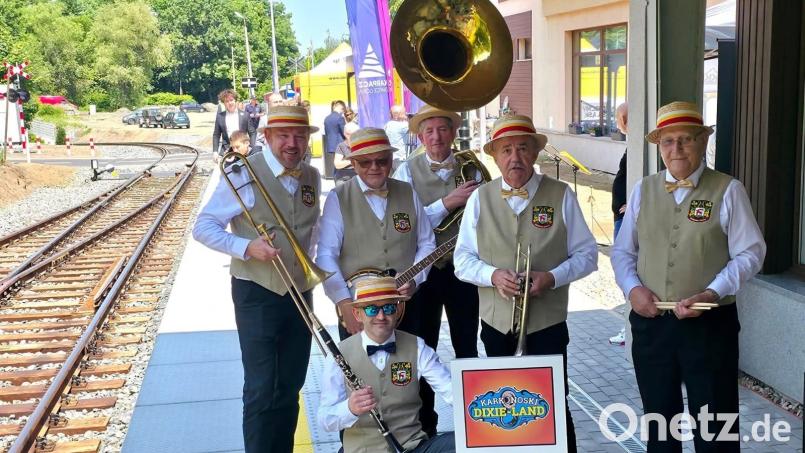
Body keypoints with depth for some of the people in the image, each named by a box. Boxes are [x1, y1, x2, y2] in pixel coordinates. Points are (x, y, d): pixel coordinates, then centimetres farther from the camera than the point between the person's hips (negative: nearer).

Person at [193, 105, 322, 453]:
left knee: (290, 388, 14)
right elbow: (202, 227, -12)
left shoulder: (312, 177, 5)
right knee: (261, 389, -4)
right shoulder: (244, 173, -13)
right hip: (258, 295, -5)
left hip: (300, 294, 6)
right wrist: (247, 247, -25)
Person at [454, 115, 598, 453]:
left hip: (548, 324, -2)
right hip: (497, 324, 2)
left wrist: (553, 277, -17)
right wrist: (493, 275, -18)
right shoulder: (480, 199, 2)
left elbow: (587, 254, 0)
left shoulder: (561, 195, -2)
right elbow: (462, 259, 2)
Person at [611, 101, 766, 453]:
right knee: (658, 420, 18)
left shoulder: (728, 190, -4)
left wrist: (711, 294, -18)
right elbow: (622, 251, 9)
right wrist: (633, 288, -9)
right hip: (650, 321, 4)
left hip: (710, 323, -3)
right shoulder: (643, 190, 6)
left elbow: (750, 254, -6)